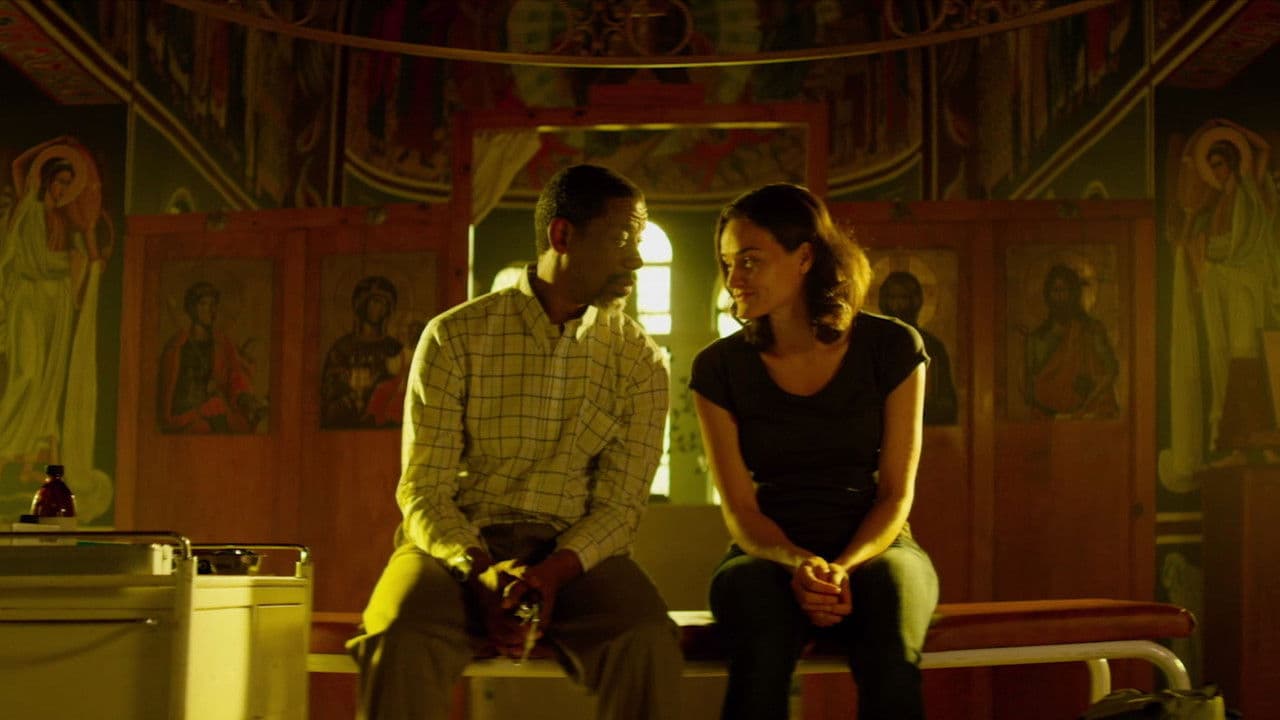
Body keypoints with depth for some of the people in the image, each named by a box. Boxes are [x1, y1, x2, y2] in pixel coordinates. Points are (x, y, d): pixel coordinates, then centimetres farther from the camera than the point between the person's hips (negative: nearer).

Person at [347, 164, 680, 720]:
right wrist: (479, 573, -22)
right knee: (399, 642, -34)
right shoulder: (455, 336, 1)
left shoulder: (640, 361, 6)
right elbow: (423, 489, -3)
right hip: (458, 546, -1)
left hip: (574, 553, 1)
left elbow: (621, 503, 2)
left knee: (649, 646, -31)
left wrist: (554, 571, -19)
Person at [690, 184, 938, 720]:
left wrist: (843, 568, -20)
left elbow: (896, 492, -2)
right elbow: (740, 510, -2)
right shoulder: (719, 368, 1)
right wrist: (800, 565, -22)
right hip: (767, 555, 0)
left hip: (874, 549, 0)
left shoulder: (891, 348, -1)